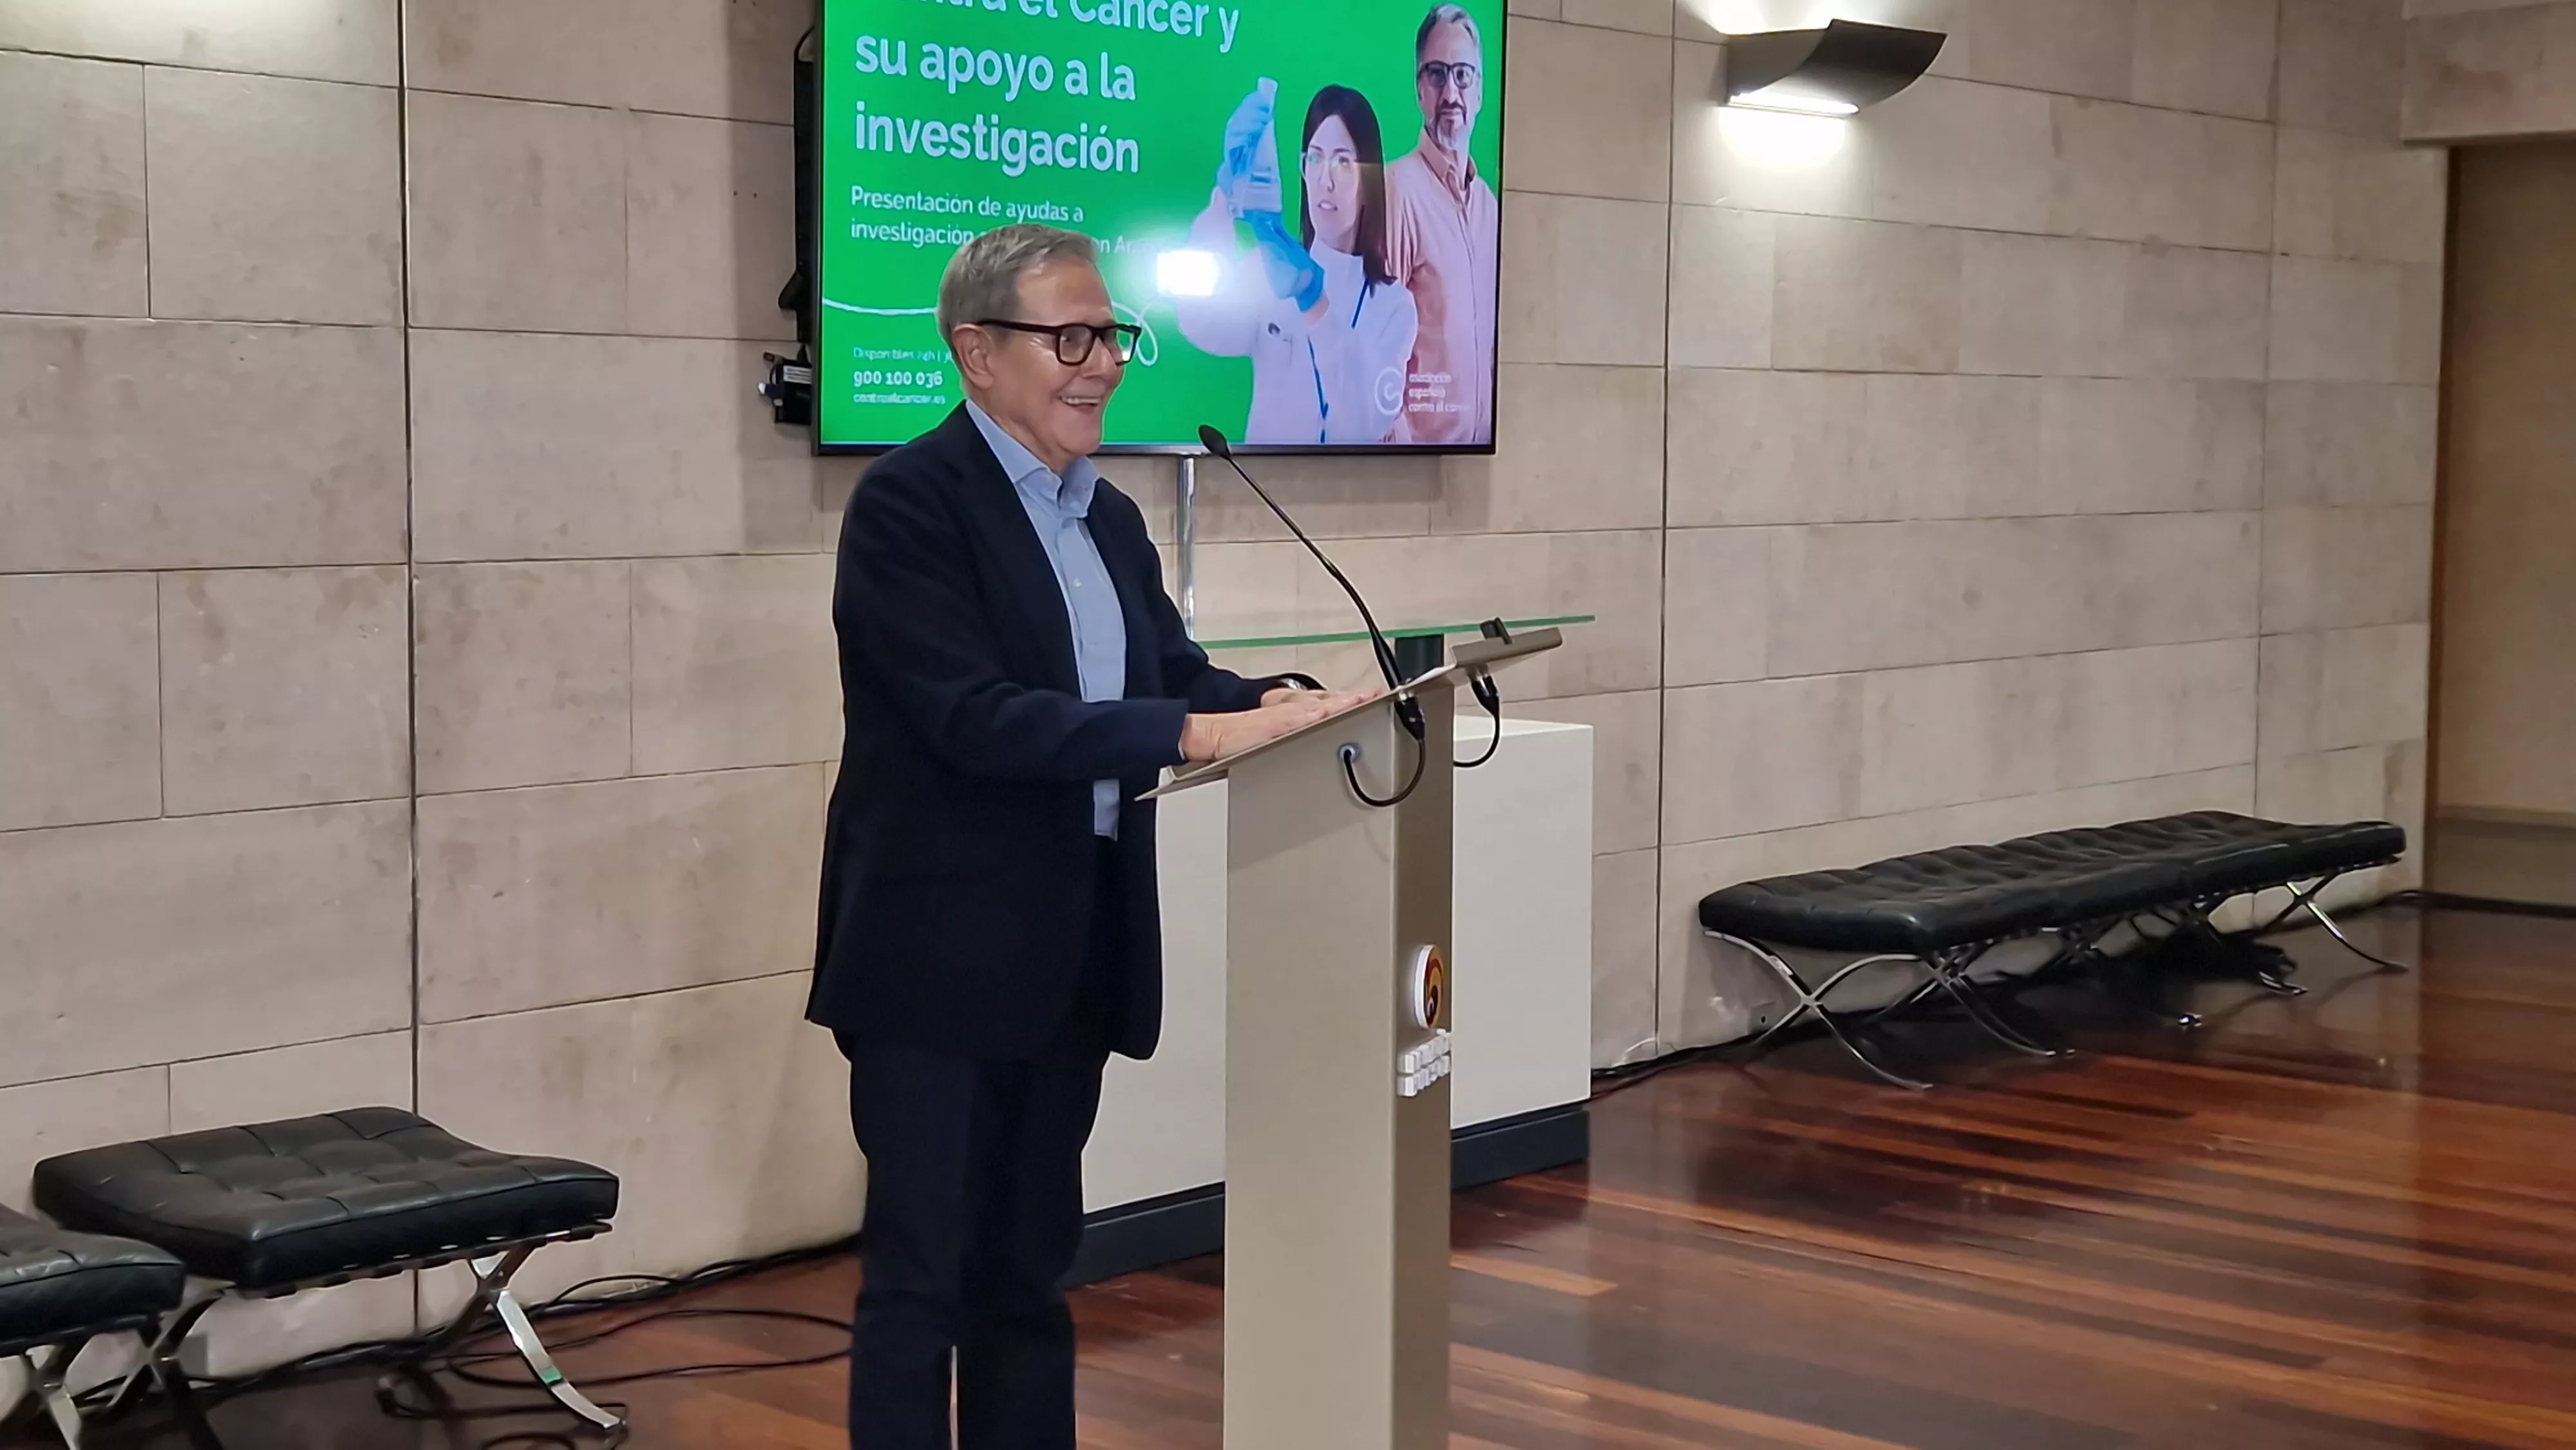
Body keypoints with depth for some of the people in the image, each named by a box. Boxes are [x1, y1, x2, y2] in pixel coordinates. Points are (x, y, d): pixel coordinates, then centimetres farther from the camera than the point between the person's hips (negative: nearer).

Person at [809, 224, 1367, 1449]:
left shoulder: (1109, 519, 13)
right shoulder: (909, 501, -13)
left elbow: (1177, 673, 6)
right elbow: (975, 714, -23)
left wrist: (1282, 703, -15)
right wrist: (1191, 737, -28)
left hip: (1073, 953, 8)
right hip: (942, 957, -7)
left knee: (1030, 1266, 15)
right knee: (922, 1271, 1)